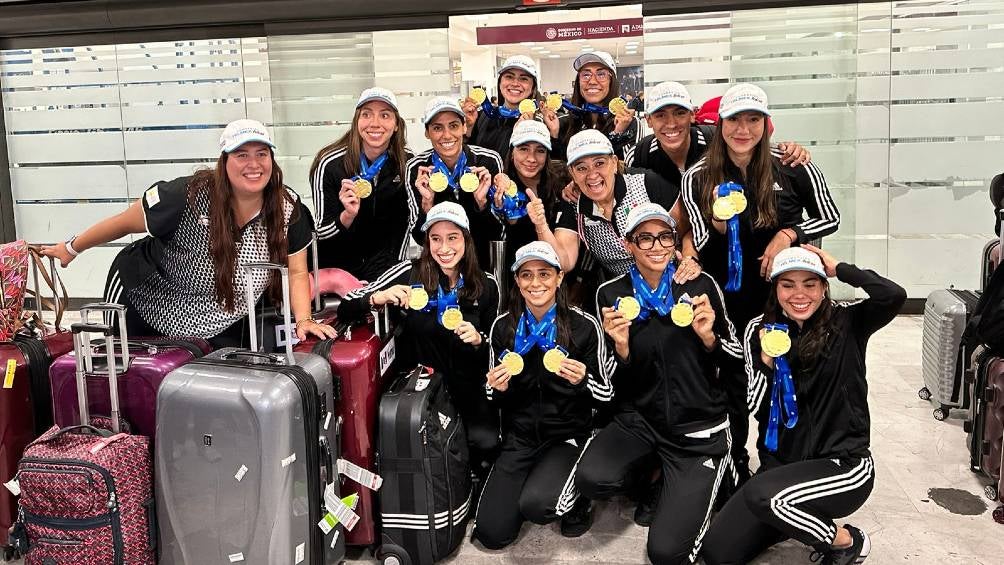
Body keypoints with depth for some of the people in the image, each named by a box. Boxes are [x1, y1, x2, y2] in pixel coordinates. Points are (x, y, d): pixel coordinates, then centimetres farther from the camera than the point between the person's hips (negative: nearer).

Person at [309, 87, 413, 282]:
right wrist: (348, 215, -31)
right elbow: (322, 232, -12)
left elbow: (404, 222, 7)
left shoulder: (407, 163, -6)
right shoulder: (329, 165, -16)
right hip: (335, 268, -2)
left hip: (384, 268, 2)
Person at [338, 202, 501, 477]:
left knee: (486, 442, -23)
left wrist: (478, 340, -11)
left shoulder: (486, 285, 0)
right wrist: (379, 297, -26)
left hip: (466, 385, 2)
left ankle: (480, 485, 11)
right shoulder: (409, 273, -7)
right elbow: (345, 309, -6)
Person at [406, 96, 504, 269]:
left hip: (482, 260, 1)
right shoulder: (416, 169, -9)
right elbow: (419, 237, -7)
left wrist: (482, 201, -22)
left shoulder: (490, 160, -10)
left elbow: (497, 234, -6)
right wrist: (427, 203, -23)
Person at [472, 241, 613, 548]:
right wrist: (498, 389, -14)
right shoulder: (503, 326, -1)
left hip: (567, 435, -3)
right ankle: (522, 489, 25)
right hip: (518, 438, 3)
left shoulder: (584, 325, -10)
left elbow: (606, 392, -3)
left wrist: (583, 380, -24)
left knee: (536, 504, -29)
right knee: (491, 534, -6)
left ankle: (575, 500, 7)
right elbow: (496, 394, 10)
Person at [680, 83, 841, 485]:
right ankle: (735, 472, 31)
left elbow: (830, 217, 1)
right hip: (730, 300, 1)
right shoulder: (699, 177, -5)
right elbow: (701, 246, -6)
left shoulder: (792, 168, -8)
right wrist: (718, 226, -27)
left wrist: (789, 234, -15)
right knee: (732, 384, 11)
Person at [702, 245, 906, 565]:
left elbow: (894, 295, -26)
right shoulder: (760, 331, 1)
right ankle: (797, 520, 18)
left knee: (762, 495, -33)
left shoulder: (846, 324, -5)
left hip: (844, 465, -4)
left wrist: (839, 269, -13)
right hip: (780, 464, 4)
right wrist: (767, 361, -16)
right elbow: (756, 410, 0)